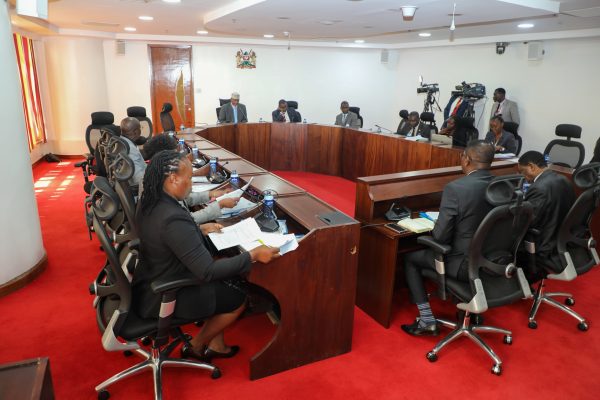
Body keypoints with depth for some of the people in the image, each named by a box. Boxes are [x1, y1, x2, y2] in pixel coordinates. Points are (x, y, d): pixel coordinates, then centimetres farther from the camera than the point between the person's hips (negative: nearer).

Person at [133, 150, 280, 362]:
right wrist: (253, 255, -25)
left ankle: (215, 345, 26)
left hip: (152, 282, 9)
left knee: (222, 280, 19)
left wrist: (201, 230, 11)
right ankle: (195, 346, 24)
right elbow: (207, 271, -31)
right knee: (238, 299, 6)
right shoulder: (174, 219, -34)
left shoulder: (149, 203, -5)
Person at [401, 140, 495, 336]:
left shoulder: (455, 188, -23)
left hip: (466, 264, -7)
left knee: (410, 259, 15)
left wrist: (433, 230, 2)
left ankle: (427, 321, 15)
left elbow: (441, 237, -21)